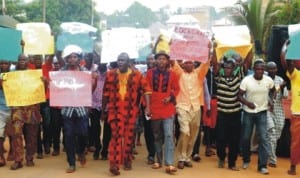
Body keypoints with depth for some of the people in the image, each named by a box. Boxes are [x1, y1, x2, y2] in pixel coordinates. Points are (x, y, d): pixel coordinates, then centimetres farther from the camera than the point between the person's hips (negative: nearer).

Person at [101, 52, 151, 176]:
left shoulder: (136, 75, -1)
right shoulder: (110, 74, 3)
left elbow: (146, 89, -5)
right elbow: (106, 93, 9)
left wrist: (147, 107, -16)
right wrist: (103, 110, 11)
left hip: (131, 111, 1)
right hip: (115, 110, -1)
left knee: (129, 136, 10)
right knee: (116, 135, -11)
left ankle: (127, 160, 28)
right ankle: (114, 164, -13)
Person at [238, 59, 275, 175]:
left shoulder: (269, 80, -8)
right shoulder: (246, 80, -15)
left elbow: (273, 91, 14)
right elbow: (240, 95, -10)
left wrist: (271, 100, -3)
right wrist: (247, 102, -27)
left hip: (262, 113, 0)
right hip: (248, 112, 0)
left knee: (263, 138, -8)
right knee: (245, 137, 8)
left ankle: (262, 165, -3)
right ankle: (246, 160, 31)